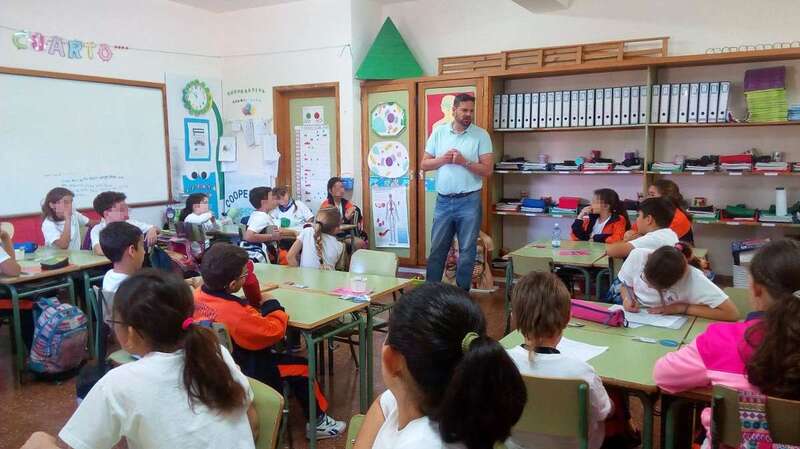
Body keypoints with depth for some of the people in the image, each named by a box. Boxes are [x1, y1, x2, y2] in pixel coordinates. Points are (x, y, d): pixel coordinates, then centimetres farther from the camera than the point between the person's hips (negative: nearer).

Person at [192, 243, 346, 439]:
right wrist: (272, 305, -8)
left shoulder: (198, 295, -9)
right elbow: (275, 331, -24)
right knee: (302, 367, 3)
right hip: (240, 372, -9)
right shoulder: (235, 313, -35)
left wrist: (257, 302, -1)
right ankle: (318, 421, 19)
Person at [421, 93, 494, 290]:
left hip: (469, 201, -2)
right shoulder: (438, 132, 5)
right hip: (443, 201, 2)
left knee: (467, 251, 6)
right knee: (437, 249, 9)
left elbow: (487, 170, -6)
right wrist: (443, 159, -10)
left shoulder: (481, 135, -2)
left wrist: (464, 162, -17)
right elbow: (424, 164, 7)